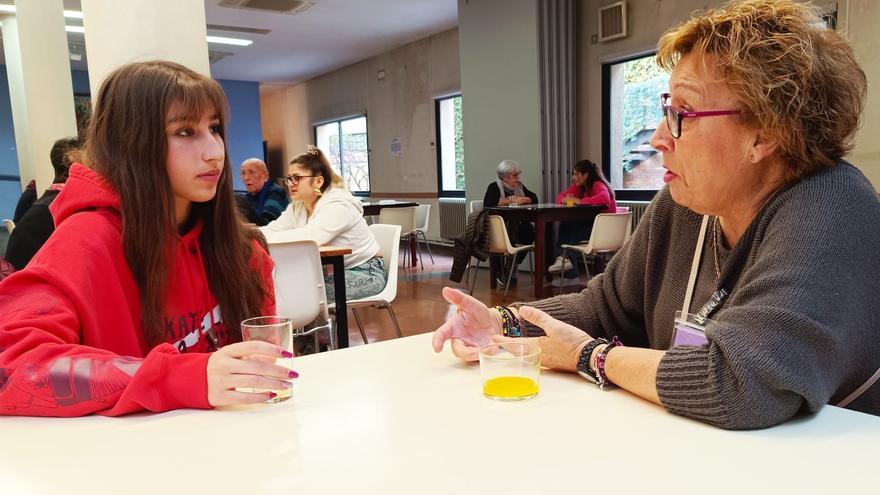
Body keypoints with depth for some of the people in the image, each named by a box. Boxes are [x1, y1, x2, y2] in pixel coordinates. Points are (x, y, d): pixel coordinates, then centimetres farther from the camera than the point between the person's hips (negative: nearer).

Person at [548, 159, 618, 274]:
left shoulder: (598, 185, -15)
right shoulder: (578, 187, 7)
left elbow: (604, 199, -37)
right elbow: (559, 197, 12)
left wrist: (579, 201, -30)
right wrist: (565, 200, -13)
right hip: (589, 223, 7)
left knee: (572, 227, -25)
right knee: (565, 224, -18)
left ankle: (567, 258, -13)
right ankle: (563, 257, -22)